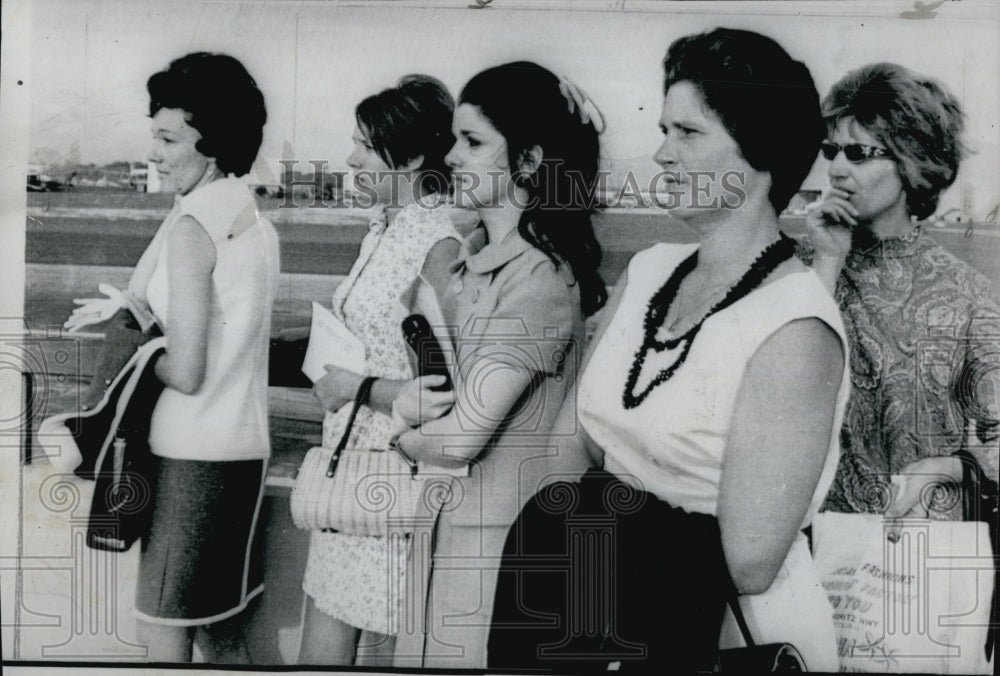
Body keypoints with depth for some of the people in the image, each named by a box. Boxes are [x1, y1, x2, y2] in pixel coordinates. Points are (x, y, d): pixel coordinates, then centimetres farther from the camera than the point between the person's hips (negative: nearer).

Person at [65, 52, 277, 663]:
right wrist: (130, 307, 10)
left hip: (194, 456, -8)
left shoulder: (191, 227, -16)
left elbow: (185, 372, -19)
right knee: (219, 625, 19)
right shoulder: (253, 220, 8)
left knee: (164, 633, 4)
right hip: (241, 447, 8)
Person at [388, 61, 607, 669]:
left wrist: (397, 435, -3)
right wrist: (402, 399, -9)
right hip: (452, 515, 8)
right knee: (428, 652, 19)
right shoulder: (478, 252, 5)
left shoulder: (538, 282, -23)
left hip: (504, 534, -8)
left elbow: (462, 436, -21)